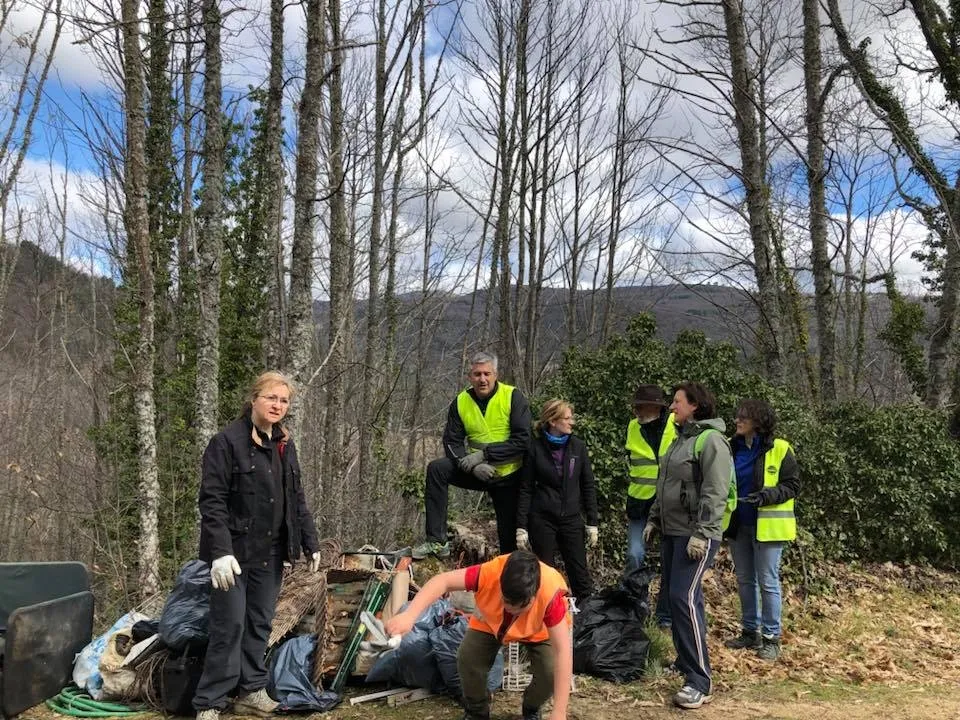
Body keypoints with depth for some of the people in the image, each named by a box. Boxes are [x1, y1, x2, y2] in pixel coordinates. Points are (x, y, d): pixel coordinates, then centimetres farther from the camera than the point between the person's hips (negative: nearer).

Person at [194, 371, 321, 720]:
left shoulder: (285, 446, 11)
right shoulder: (226, 441, -10)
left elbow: (297, 500, 15)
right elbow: (212, 501, -15)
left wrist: (310, 543, 10)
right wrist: (220, 551, -23)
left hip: (271, 553, 6)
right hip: (235, 551, -6)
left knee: (260, 625, 12)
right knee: (229, 627, -4)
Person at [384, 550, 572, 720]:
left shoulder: (551, 594, -43)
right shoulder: (491, 572, -41)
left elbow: (563, 650, -42)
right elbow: (444, 580, -35)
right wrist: (408, 615, -50)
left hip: (541, 630, -1)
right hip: (490, 622, 1)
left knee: (550, 673, -22)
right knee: (467, 660, -19)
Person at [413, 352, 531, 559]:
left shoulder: (513, 397, -13)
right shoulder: (460, 402, -3)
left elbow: (523, 440, -19)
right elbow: (452, 441, -4)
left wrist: (485, 453, -25)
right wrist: (472, 465, -22)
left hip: (508, 475, -2)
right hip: (477, 472, 3)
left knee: (509, 534, 2)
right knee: (437, 469, -20)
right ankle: (437, 541, -18)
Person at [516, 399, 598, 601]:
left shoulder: (578, 446, 2)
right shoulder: (535, 448, -4)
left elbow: (588, 486, 7)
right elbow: (525, 489, -1)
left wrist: (592, 523, 4)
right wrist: (521, 526, -6)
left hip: (571, 519, 2)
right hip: (542, 519, -2)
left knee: (580, 574, 2)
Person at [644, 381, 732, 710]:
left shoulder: (711, 440, -13)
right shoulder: (680, 439, 17)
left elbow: (715, 493, -20)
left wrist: (702, 533, -24)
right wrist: (654, 520, 20)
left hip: (696, 535, -9)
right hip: (672, 532, 10)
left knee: (684, 598, -15)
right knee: (677, 597, 13)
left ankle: (700, 681, -11)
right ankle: (687, 660, 27)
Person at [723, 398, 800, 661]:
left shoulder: (779, 449, -10)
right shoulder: (733, 448, 6)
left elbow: (792, 485, -8)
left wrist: (768, 495, -23)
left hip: (767, 527, -6)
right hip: (739, 524, 6)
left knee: (768, 582, -1)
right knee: (745, 580, 14)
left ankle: (771, 637, 10)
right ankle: (750, 632, 26)